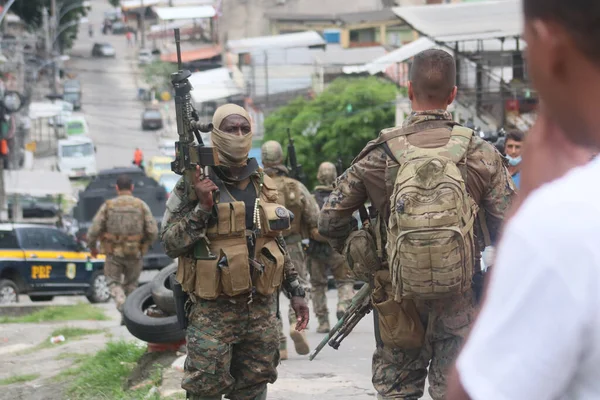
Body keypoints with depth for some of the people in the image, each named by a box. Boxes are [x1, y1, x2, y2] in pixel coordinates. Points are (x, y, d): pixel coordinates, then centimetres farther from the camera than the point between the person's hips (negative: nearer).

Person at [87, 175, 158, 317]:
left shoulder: (108, 206, -5)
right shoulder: (142, 206, -5)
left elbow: (94, 230, -7)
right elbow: (153, 231, -8)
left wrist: (92, 247, 12)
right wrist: (146, 245, 13)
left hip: (114, 253, -1)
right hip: (134, 254, 1)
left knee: (114, 283, 13)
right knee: (131, 284, 21)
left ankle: (122, 304, -15)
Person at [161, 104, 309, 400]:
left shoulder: (264, 185, 11)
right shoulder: (195, 184, -5)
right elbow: (170, 244, -9)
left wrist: (295, 290, 16)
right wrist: (202, 207, -20)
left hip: (261, 309, 5)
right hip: (213, 311, -5)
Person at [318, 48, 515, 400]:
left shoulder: (380, 155, -4)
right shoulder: (481, 154, -5)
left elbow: (330, 219, -1)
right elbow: (509, 226, -4)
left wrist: (354, 253, 16)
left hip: (400, 301, 0)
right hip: (461, 301, 0)